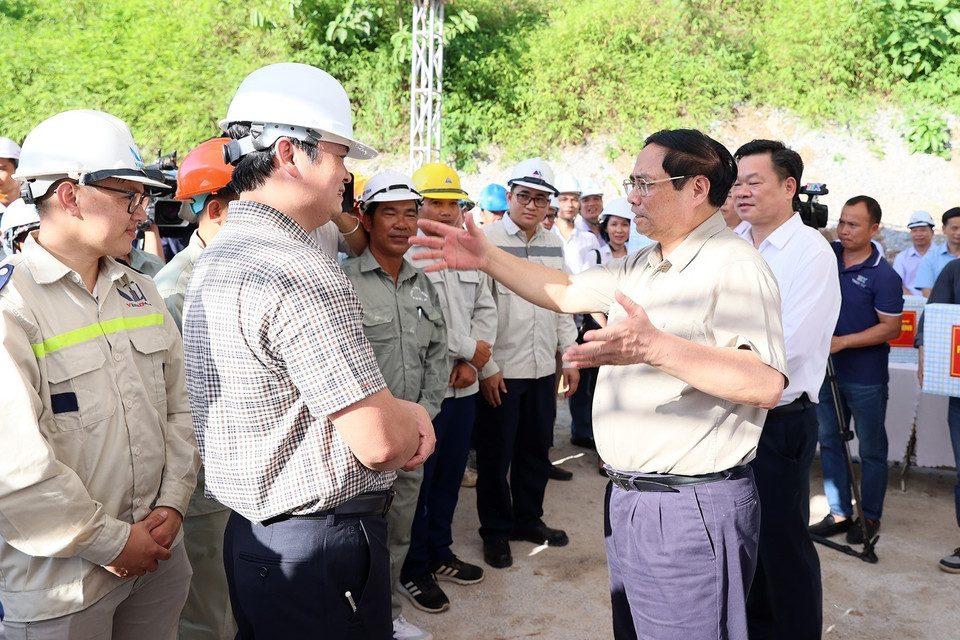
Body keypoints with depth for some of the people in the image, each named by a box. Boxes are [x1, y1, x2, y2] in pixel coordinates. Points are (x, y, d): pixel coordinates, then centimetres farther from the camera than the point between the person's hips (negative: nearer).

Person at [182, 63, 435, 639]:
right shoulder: (301, 274, -25)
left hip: (252, 530, 10)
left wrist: (402, 418, 2)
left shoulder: (215, 260, 8)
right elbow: (378, 440, -25)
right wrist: (415, 417, -2)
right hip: (322, 547, -9)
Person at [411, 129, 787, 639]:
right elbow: (566, 292, 19)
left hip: (692, 510, -9)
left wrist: (655, 347, -39)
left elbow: (766, 383, -28)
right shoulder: (639, 267, 13)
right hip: (627, 498, 9)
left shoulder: (734, 266, -17)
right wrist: (486, 258, 11)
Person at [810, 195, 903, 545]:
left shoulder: (884, 276, -13)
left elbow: (891, 328, -13)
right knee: (830, 442, 12)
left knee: (871, 450, 8)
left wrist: (843, 341, -20)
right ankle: (839, 513, 24)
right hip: (828, 370, 5)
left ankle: (870, 516, 23)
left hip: (867, 379, -5)